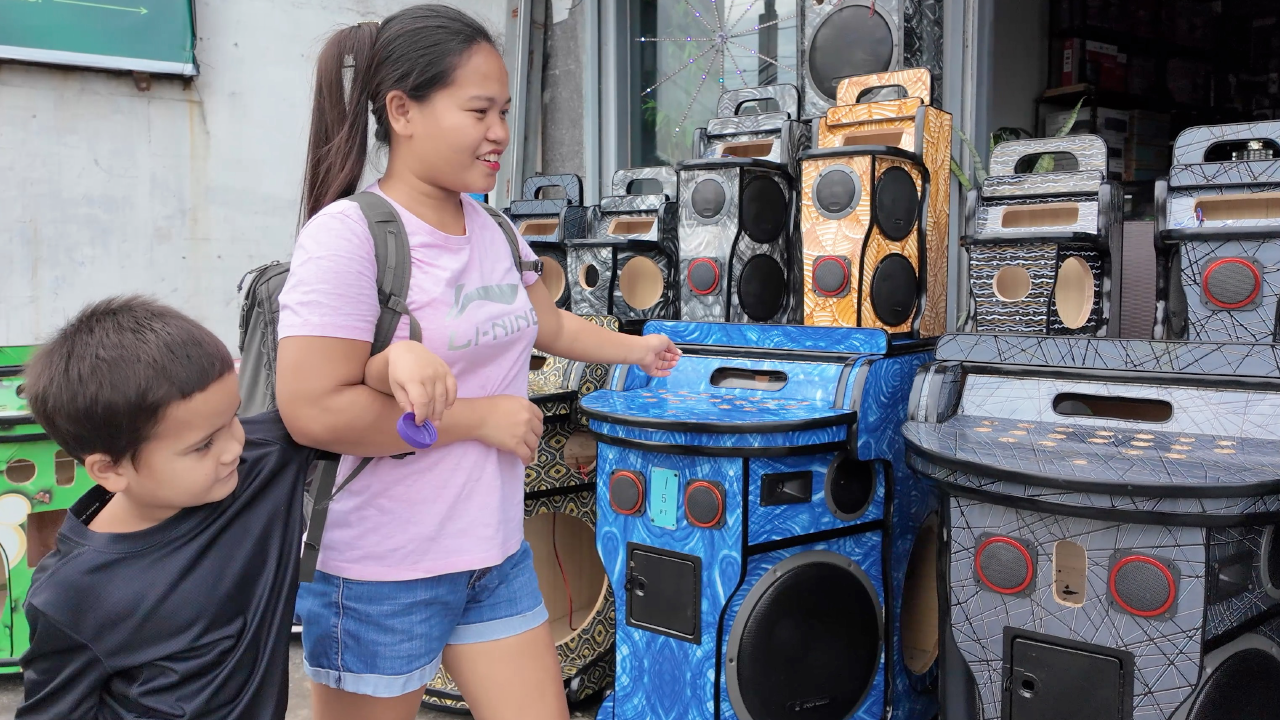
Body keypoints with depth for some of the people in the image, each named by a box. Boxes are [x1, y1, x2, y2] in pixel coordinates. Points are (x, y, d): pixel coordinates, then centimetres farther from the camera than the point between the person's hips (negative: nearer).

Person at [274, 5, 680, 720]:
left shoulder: (493, 228, 5)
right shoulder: (348, 234, -18)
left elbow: (550, 325, 23)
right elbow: (313, 410, -25)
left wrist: (638, 349, 29)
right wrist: (481, 418, -19)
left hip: (498, 554, 7)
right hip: (380, 577, -6)